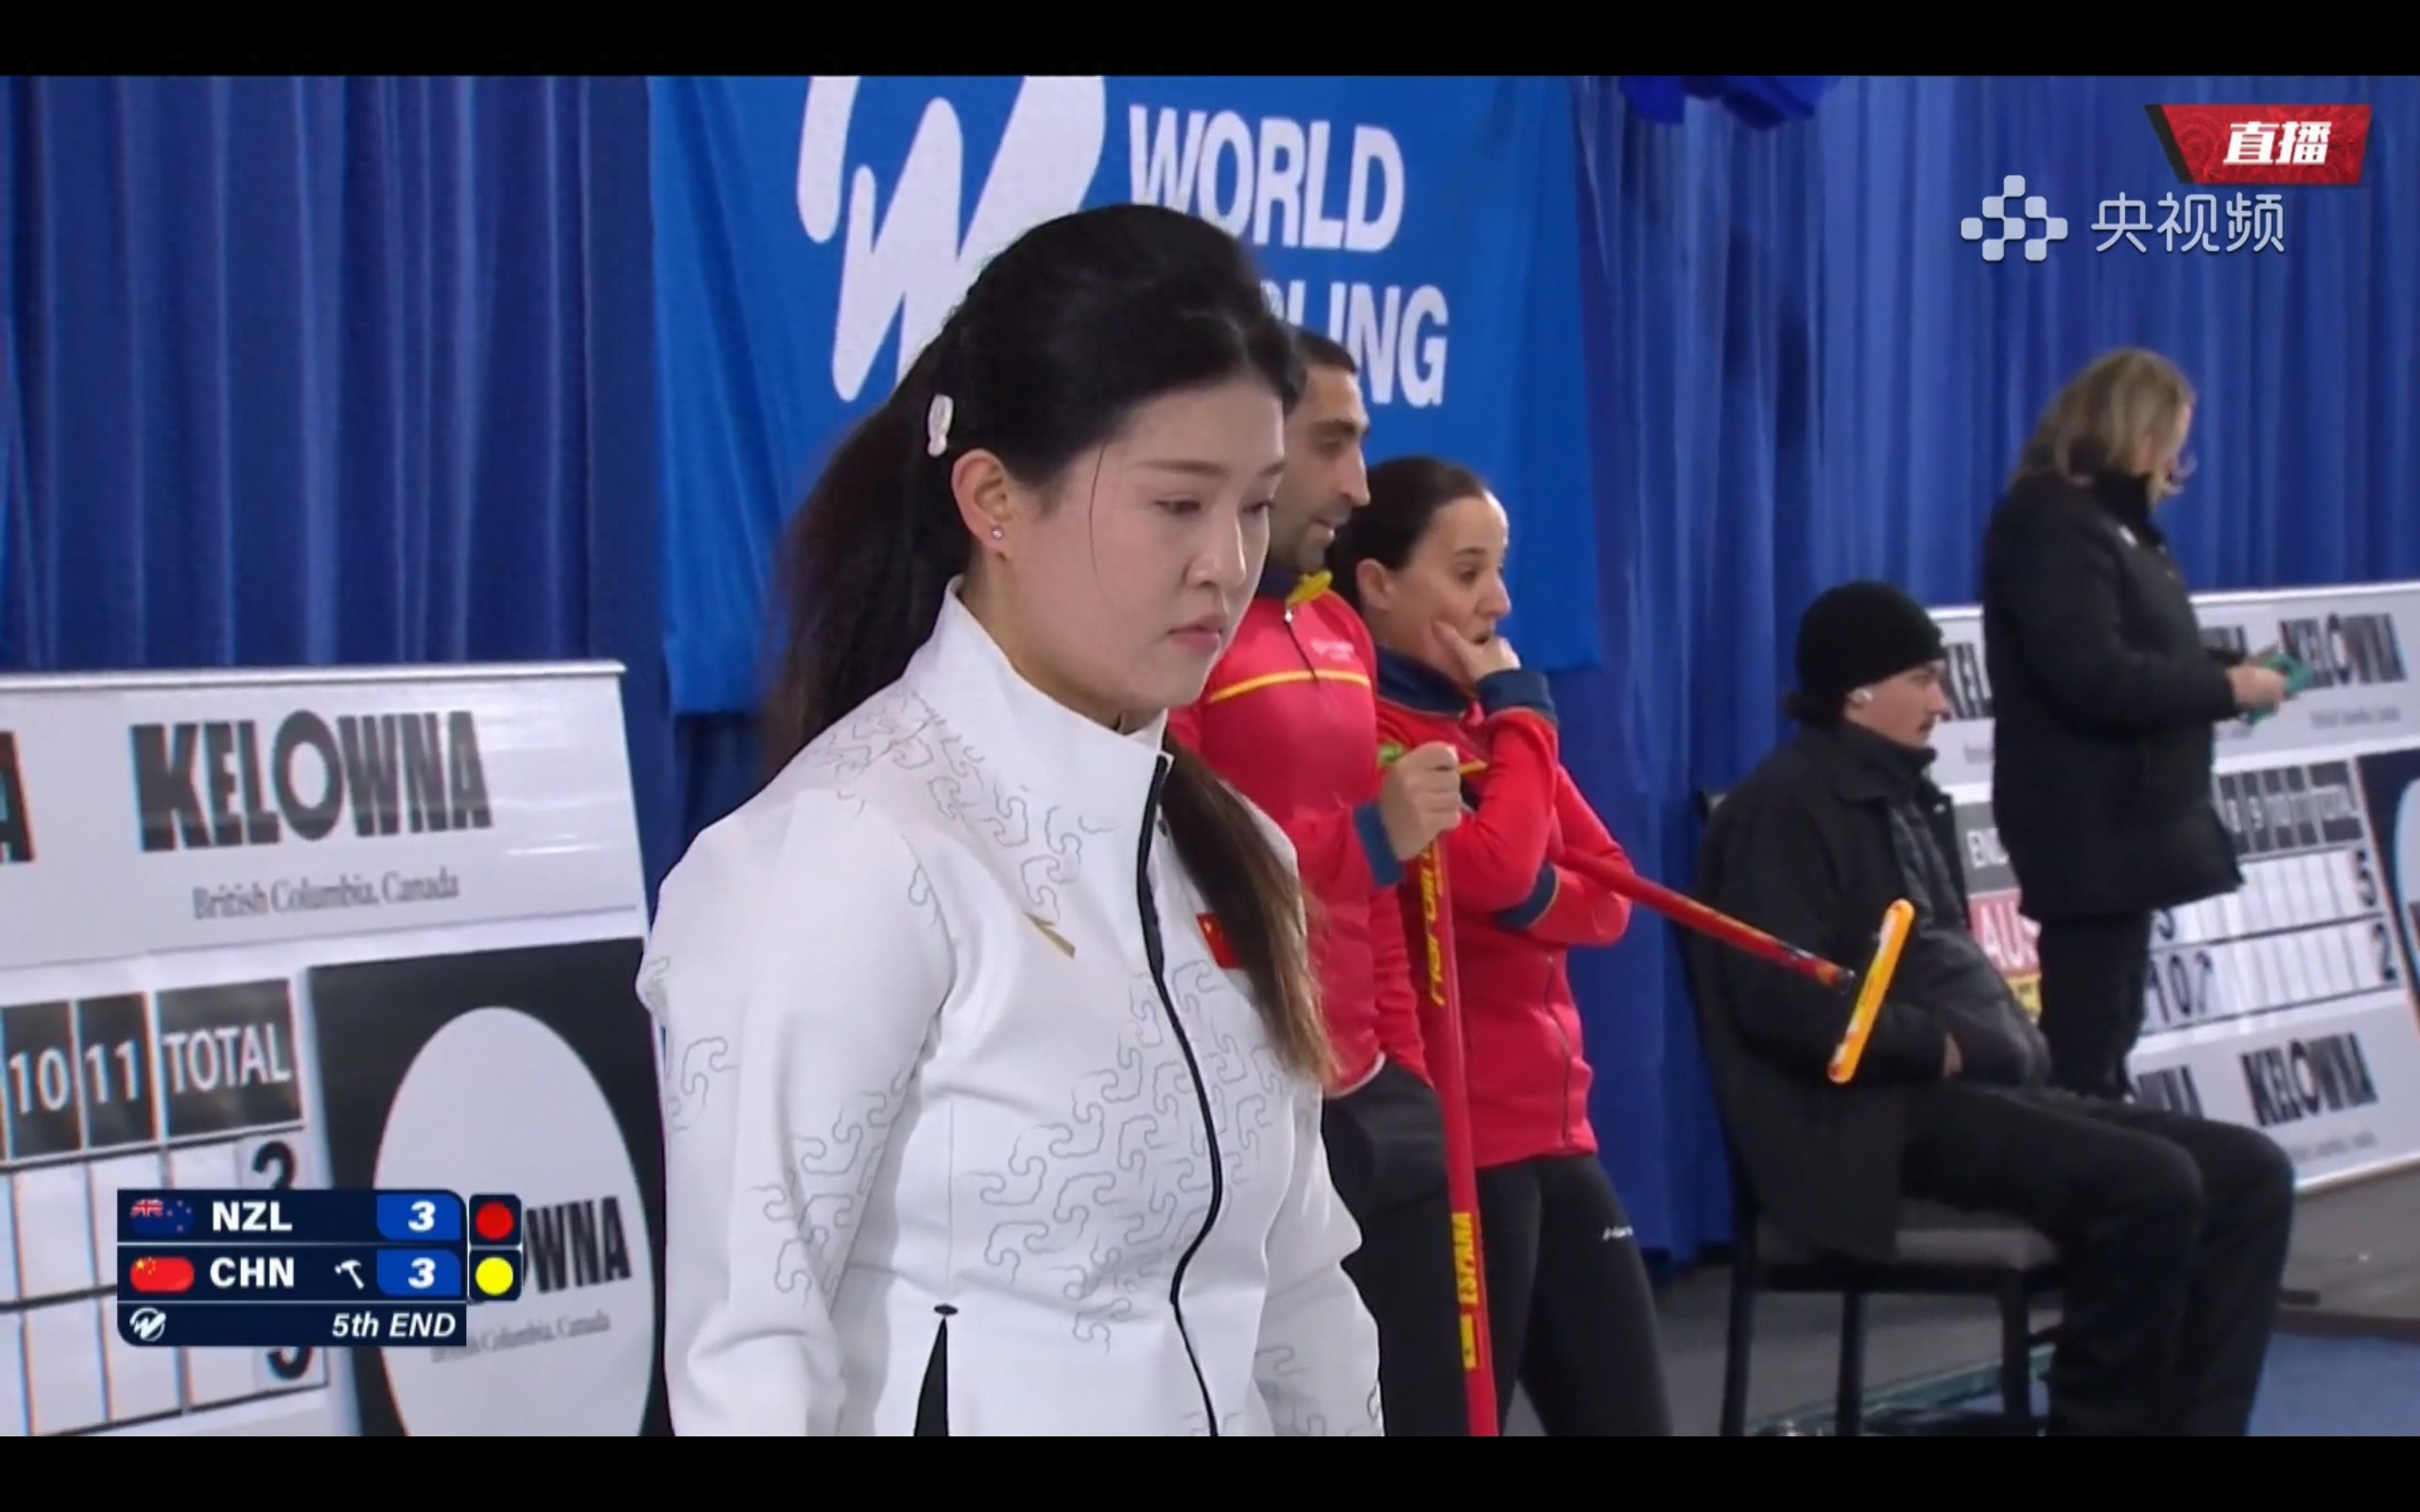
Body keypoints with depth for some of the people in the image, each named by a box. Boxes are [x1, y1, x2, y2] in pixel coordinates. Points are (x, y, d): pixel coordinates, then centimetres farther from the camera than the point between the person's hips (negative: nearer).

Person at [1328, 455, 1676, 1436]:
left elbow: (1612, 891, 10)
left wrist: (1536, 895, -12)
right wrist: (1522, 713, -8)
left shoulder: (1488, 714, 13)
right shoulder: (1362, 731, -13)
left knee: (1628, 1418, 11)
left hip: (1554, 1132, 9)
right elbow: (1494, 866, -24)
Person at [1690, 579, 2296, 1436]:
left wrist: (2011, 1038, 5)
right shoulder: (1788, 803, -7)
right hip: (1882, 1116, -10)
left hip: (1986, 1088, 10)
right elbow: (1781, 1000, -19)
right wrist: (1941, 1047, -12)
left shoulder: (1903, 797, 22)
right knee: (2152, 1185, -28)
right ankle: (2102, 1422, -12)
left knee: (2249, 1175, -3)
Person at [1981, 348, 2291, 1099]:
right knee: (2086, 1044, -8)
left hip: (2125, 815, 11)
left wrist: (2226, 668, 5)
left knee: (2105, 1035, 14)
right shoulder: (2054, 525, -17)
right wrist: (2227, 688, -16)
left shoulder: (2109, 518, 15)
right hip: (2091, 822, -11)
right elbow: (2096, 678, -25)